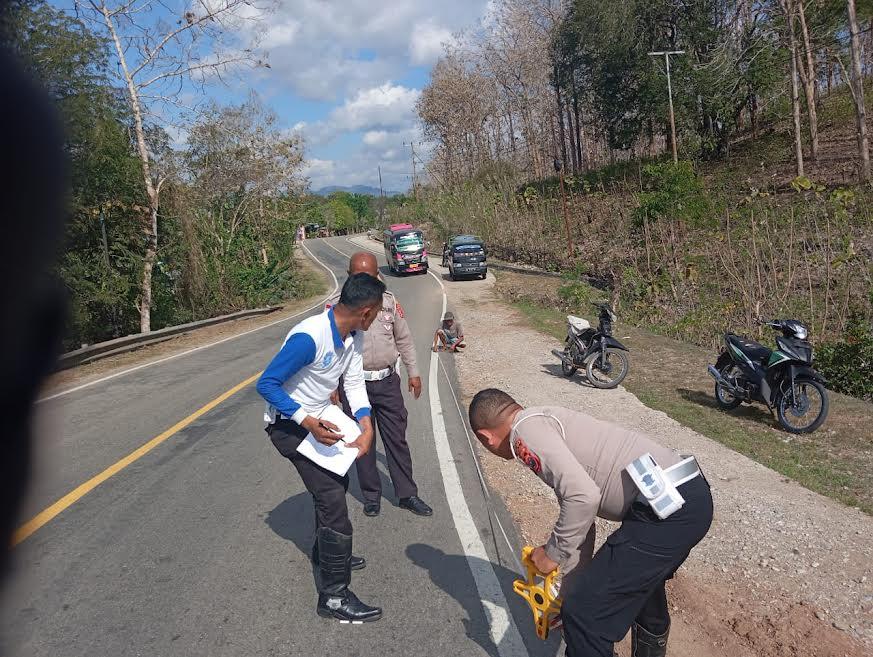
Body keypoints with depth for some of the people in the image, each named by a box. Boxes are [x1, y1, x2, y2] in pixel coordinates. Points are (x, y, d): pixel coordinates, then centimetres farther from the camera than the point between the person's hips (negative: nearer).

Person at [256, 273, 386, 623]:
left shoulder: (354, 337, -7)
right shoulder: (308, 337, -33)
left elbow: (354, 383, -4)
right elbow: (266, 384, -29)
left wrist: (367, 425, -20)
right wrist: (307, 421, -37)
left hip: (318, 419, 9)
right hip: (289, 424, -9)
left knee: (337, 483, 24)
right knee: (332, 497, -14)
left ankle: (326, 555, 47)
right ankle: (334, 596, -3)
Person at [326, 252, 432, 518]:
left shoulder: (389, 301, 4)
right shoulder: (337, 306, -6)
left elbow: (404, 339, 12)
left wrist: (413, 372, 12)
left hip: (388, 382, 2)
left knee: (397, 439, 9)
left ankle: (407, 494, 21)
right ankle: (371, 495, 25)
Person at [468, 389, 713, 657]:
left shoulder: (526, 428, -9)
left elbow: (584, 497, -21)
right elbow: (580, 511, 26)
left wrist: (553, 553, -4)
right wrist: (571, 593, 32)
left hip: (666, 508, -11)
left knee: (585, 612, -4)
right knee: (641, 571, 37)